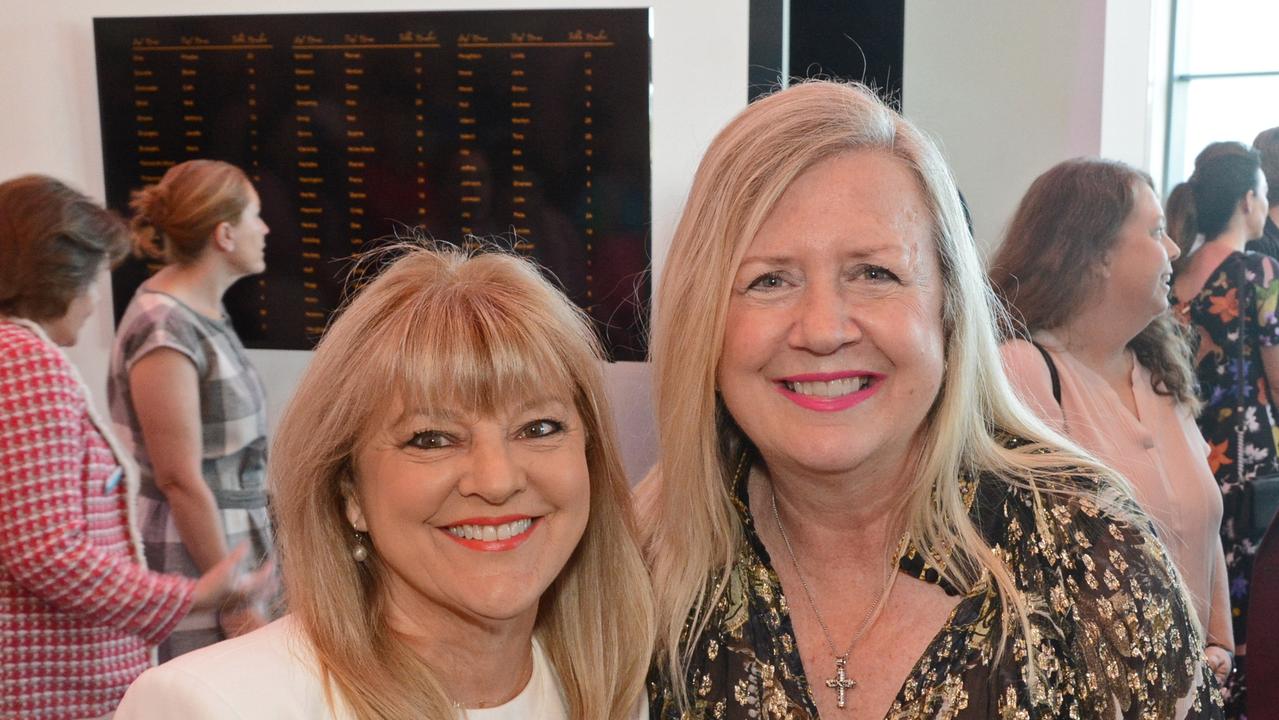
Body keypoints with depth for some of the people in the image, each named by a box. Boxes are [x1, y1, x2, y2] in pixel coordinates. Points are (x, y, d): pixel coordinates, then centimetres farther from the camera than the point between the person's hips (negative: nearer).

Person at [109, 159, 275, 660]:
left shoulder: (206, 310, 10)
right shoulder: (165, 330, -18)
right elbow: (180, 481, -20)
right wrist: (236, 604, -17)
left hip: (228, 549, 9)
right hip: (189, 567, -9)